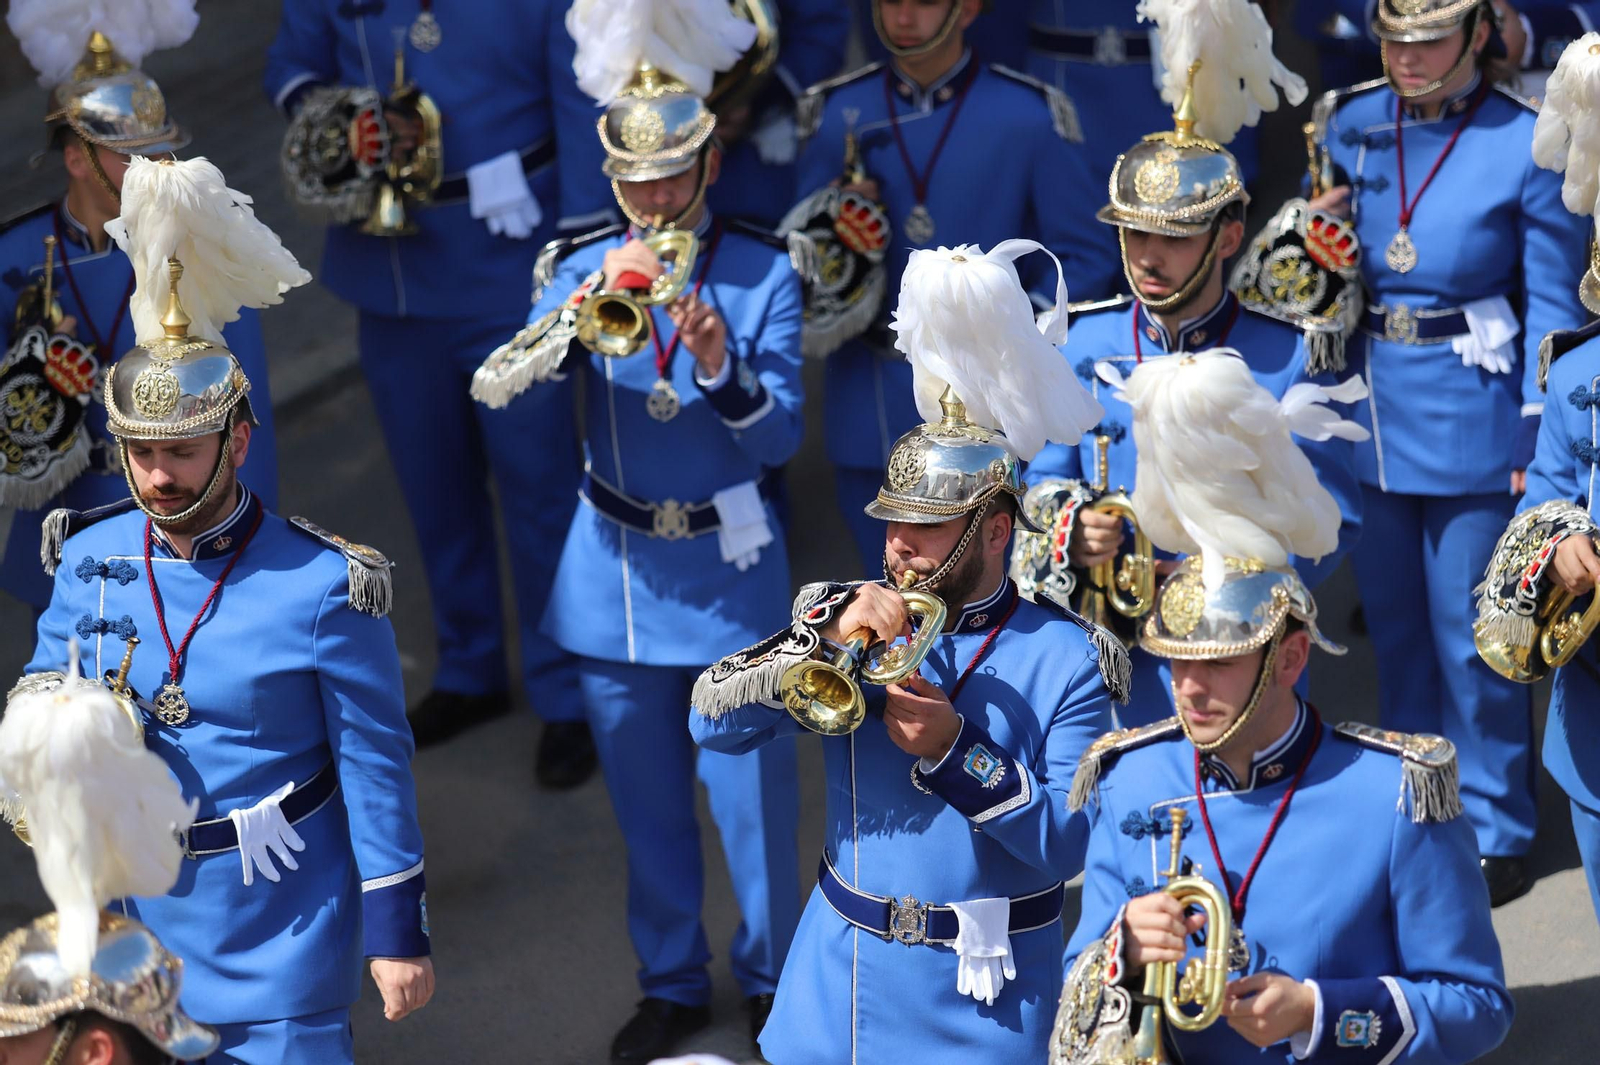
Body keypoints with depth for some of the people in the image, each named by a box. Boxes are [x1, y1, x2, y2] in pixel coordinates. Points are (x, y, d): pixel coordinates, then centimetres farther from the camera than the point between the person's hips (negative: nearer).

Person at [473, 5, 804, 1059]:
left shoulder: (763, 272, -7)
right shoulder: (585, 269, -2)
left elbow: (782, 436, -12)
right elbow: (496, 386, -16)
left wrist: (720, 363, -30)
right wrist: (585, 310, -31)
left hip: (731, 573, -2)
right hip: (615, 573, 2)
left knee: (753, 792, 5)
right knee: (647, 799, 14)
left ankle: (773, 978, 26)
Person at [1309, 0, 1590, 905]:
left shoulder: (1527, 143, -10)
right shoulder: (1349, 123, 3)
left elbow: (1553, 307, -6)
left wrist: (1540, 440, -8)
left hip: (1471, 416, -5)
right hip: (1371, 408, 5)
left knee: (1470, 637, 2)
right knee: (1396, 626, 14)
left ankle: (1494, 837, 15)